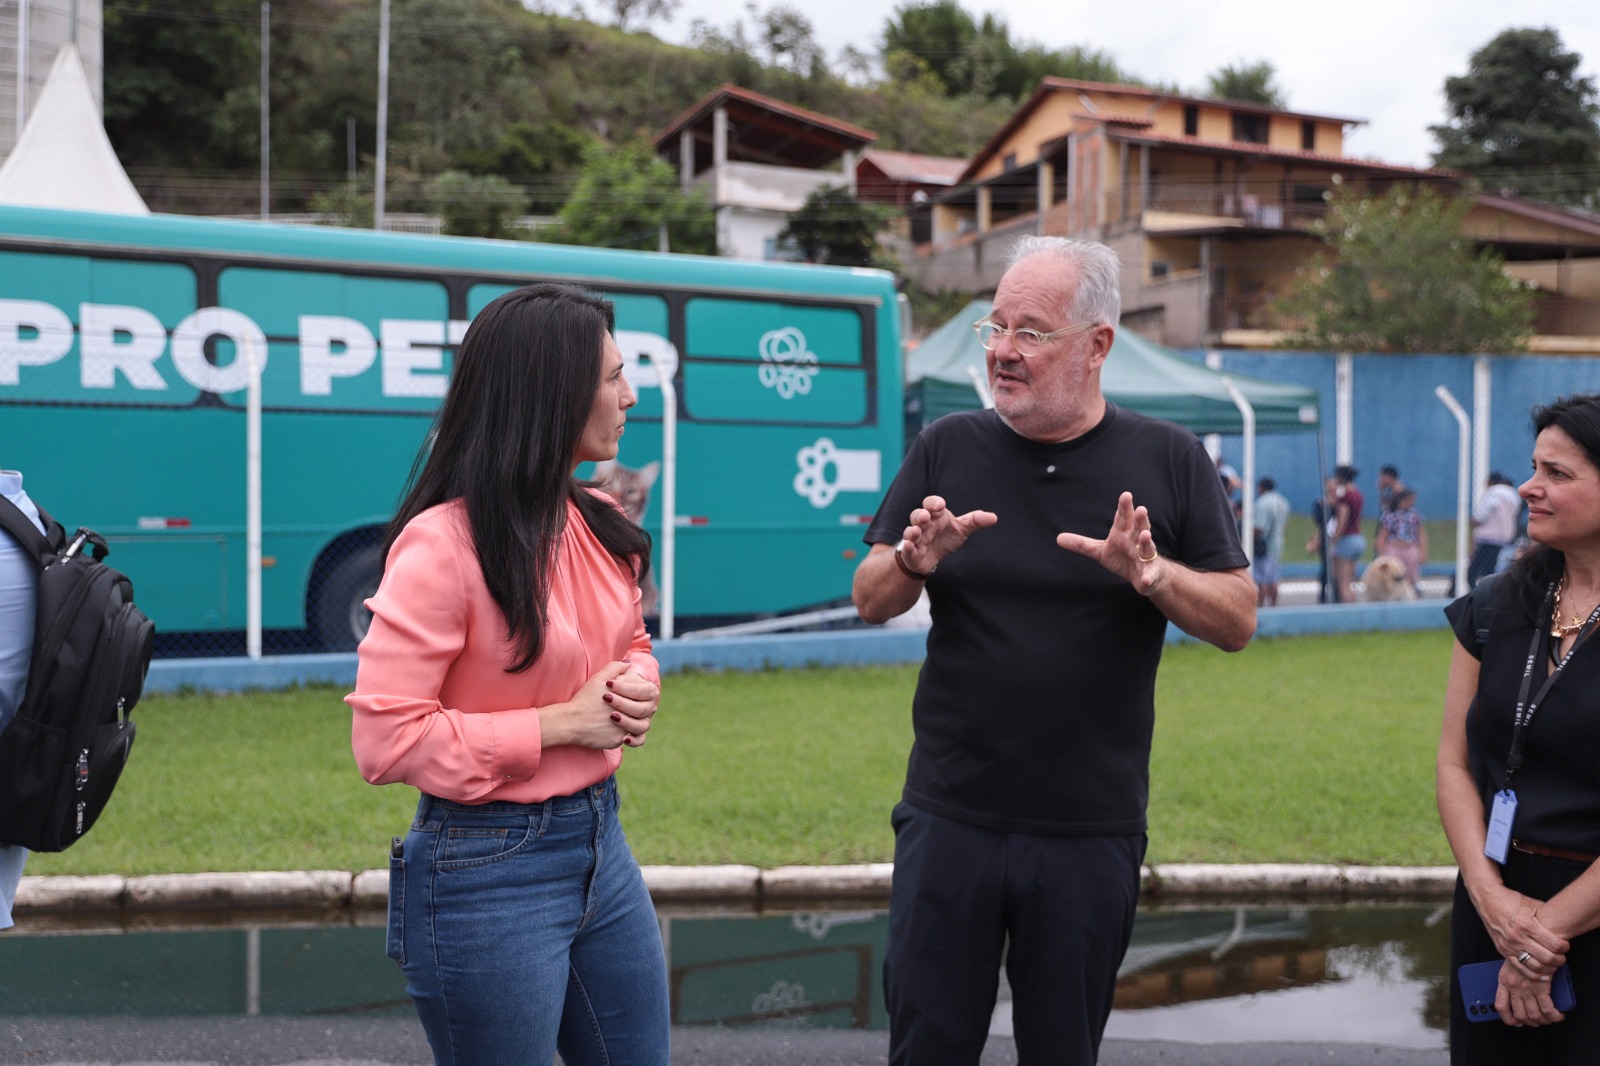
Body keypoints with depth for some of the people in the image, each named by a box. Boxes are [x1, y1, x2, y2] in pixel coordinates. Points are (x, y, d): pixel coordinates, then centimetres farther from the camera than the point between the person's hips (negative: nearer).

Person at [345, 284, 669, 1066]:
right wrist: (560, 723, -20)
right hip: (488, 872, -8)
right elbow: (385, 740, -22)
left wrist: (635, 689, -3)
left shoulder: (598, 523, 4)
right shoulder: (442, 542, -20)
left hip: (599, 842, 8)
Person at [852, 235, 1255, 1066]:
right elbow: (869, 601, 2)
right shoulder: (947, 449, 2)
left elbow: (1237, 622, -2)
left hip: (1092, 832, 0)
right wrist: (915, 560, -19)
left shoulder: (1168, 460, 0)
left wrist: (1154, 575, -21)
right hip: (949, 818, 1)